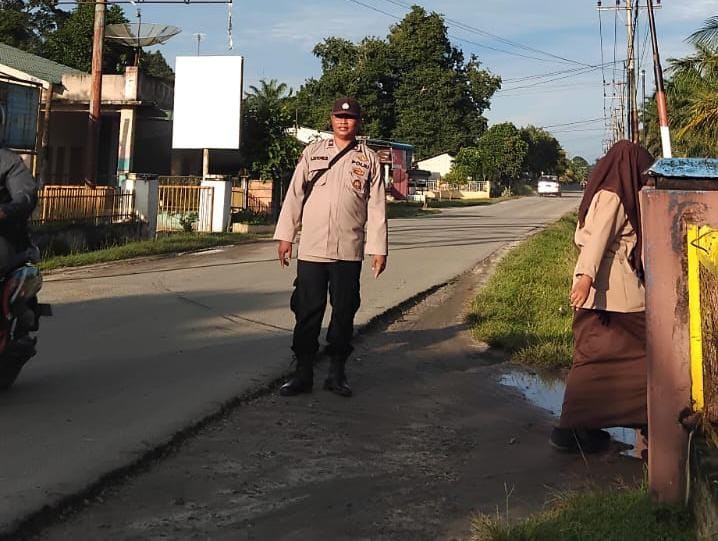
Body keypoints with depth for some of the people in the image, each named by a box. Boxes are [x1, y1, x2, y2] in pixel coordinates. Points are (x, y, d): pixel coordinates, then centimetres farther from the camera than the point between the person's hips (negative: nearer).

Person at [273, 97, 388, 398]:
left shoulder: (369, 159, 6)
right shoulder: (312, 152, 8)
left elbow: (377, 206, 3)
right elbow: (294, 195, 6)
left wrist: (378, 248, -2)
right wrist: (285, 235, 0)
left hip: (349, 251, 0)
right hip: (311, 249, 0)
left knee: (344, 313, 6)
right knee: (307, 313, 3)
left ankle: (337, 373, 17)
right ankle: (303, 374, 11)